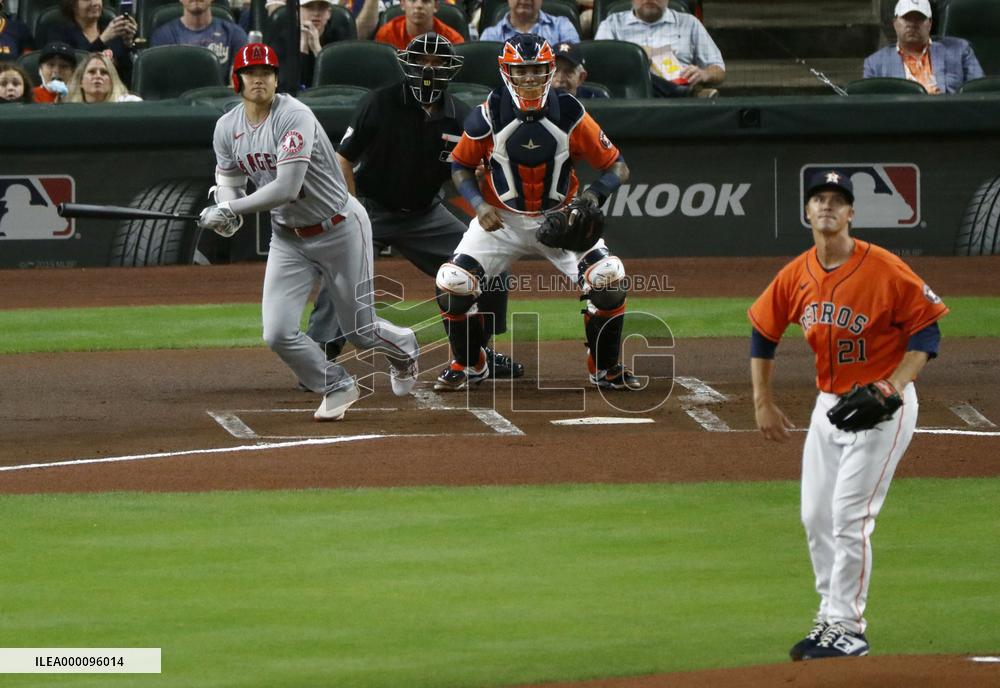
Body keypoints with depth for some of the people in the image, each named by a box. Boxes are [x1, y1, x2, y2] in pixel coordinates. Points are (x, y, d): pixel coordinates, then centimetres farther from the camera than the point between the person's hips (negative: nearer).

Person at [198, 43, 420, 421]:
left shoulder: (295, 117, -26)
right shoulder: (227, 127, -4)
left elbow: (286, 188, -31)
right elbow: (229, 179, 10)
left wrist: (232, 209, -27)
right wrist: (226, 213, -12)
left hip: (340, 229, -5)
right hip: (289, 238, 5)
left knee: (360, 331, 6)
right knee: (278, 334, -9)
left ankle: (403, 348, 43)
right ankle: (338, 388, 17)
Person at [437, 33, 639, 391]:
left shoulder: (570, 115, -16)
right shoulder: (488, 116, -15)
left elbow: (617, 166, -10)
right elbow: (460, 165, 1)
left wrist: (596, 193, -30)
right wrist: (480, 205, -16)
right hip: (502, 219, 1)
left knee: (607, 278, -21)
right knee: (453, 284, -14)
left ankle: (606, 369, 2)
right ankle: (469, 365, 13)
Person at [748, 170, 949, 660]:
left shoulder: (884, 270, -18)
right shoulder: (796, 276, -1)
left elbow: (926, 329, -13)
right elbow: (763, 332, 13)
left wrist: (893, 387, -23)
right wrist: (763, 403, 11)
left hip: (883, 407, -7)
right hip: (828, 406, 7)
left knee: (849, 517, -11)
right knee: (816, 517, 10)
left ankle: (848, 629, -2)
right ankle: (831, 618, 24)